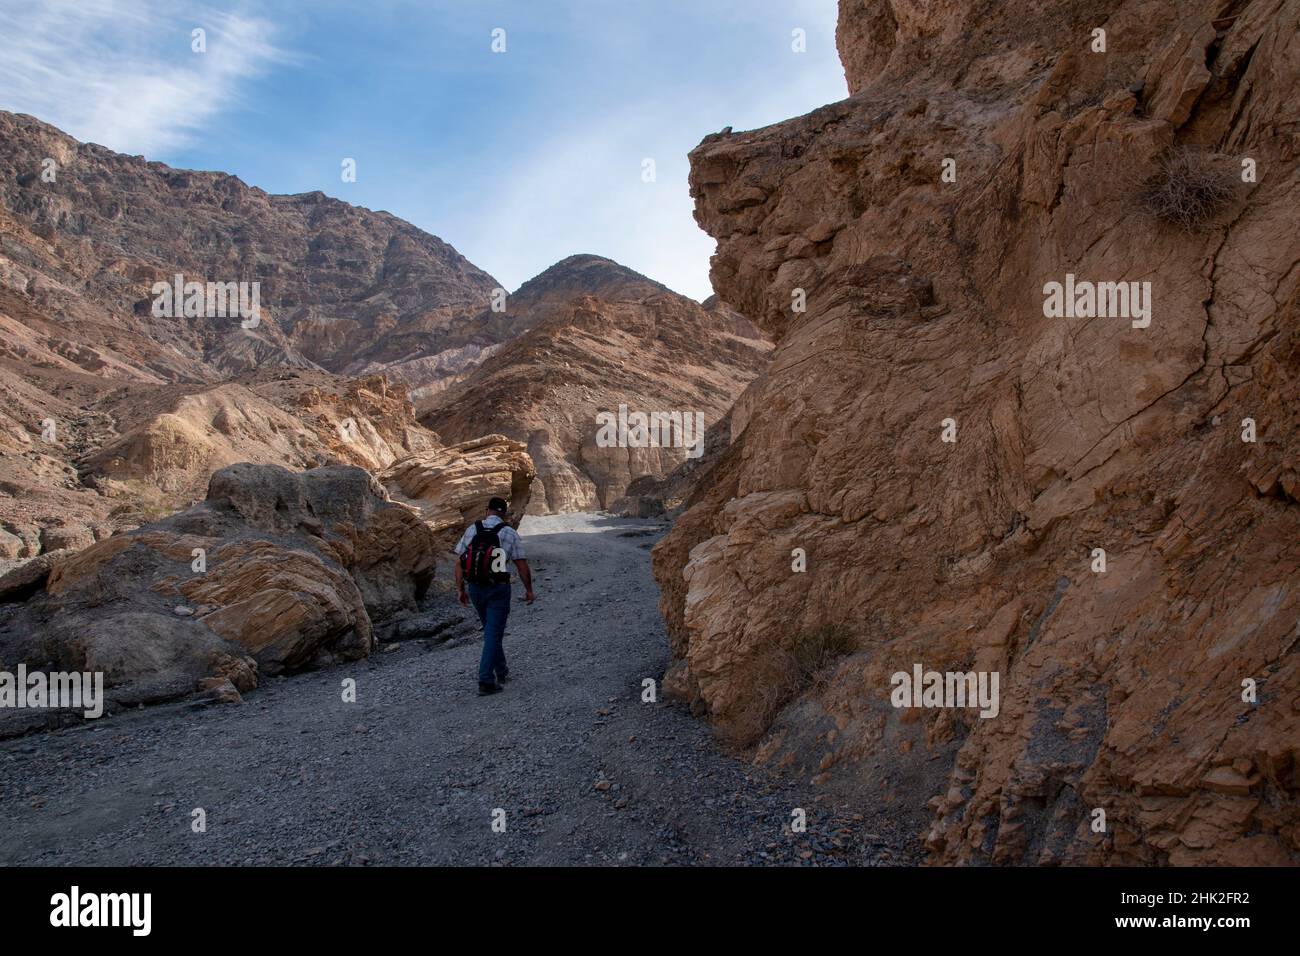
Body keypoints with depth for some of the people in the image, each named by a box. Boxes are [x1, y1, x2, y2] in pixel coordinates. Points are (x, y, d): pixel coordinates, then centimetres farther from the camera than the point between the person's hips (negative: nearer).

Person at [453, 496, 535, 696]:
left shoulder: (472, 530, 2)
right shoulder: (510, 533, -5)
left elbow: (459, 562, 1)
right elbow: (522, 565, -3)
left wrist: (460, 589, 8)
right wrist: (529, 590, 8)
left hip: (475, 589, 4)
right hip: (498, 589, -4)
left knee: (491, 630, 21)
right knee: (493, 634, 1)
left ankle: (501, 671, 33)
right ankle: (486, 681, -6)